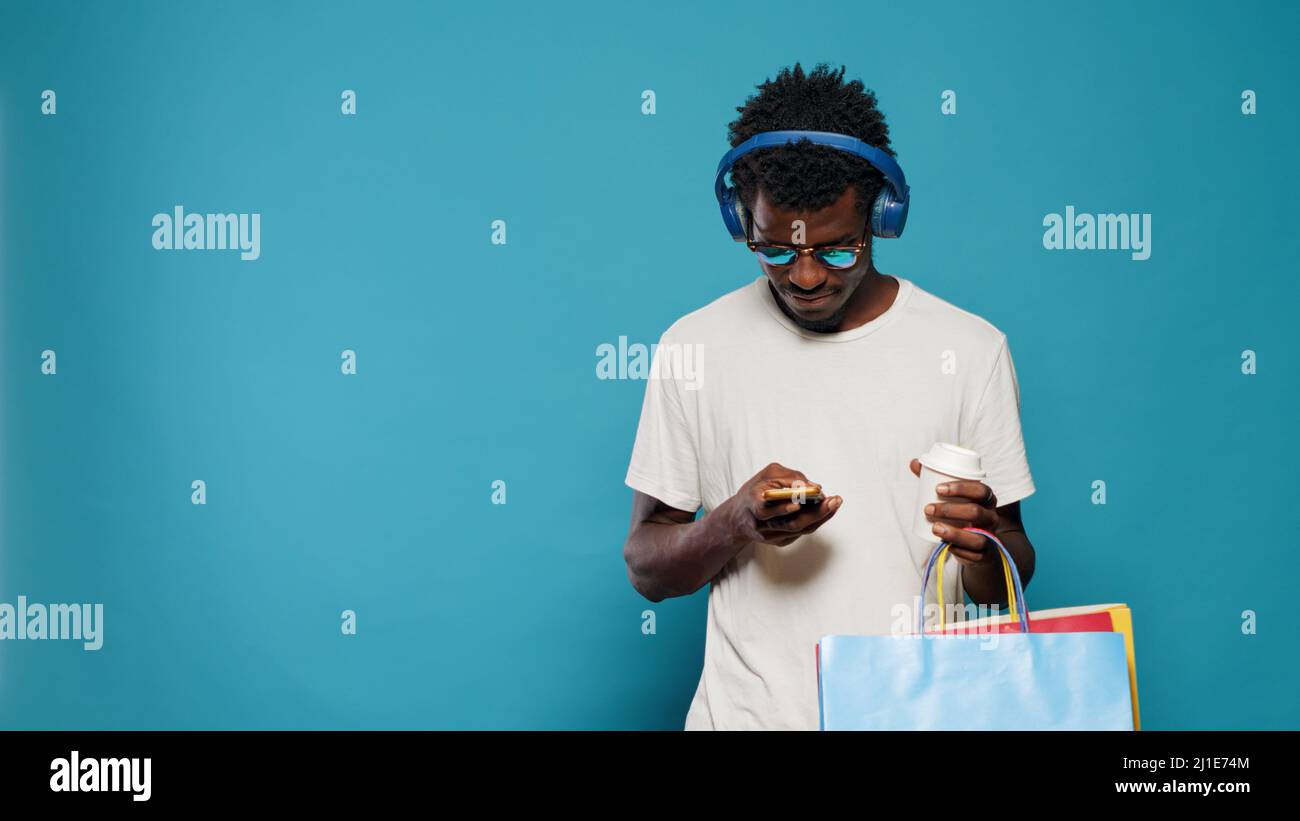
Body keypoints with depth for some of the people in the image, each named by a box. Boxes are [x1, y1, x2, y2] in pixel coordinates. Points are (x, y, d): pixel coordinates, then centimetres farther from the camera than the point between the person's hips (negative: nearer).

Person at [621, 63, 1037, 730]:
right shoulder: (695, 347, 1)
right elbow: (645, 567, 4)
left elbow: (1005, 588, 6)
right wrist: (735, 524, -14)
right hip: (750, 708, -1)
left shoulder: (970, 349, 1)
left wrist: (986, 545, -15)